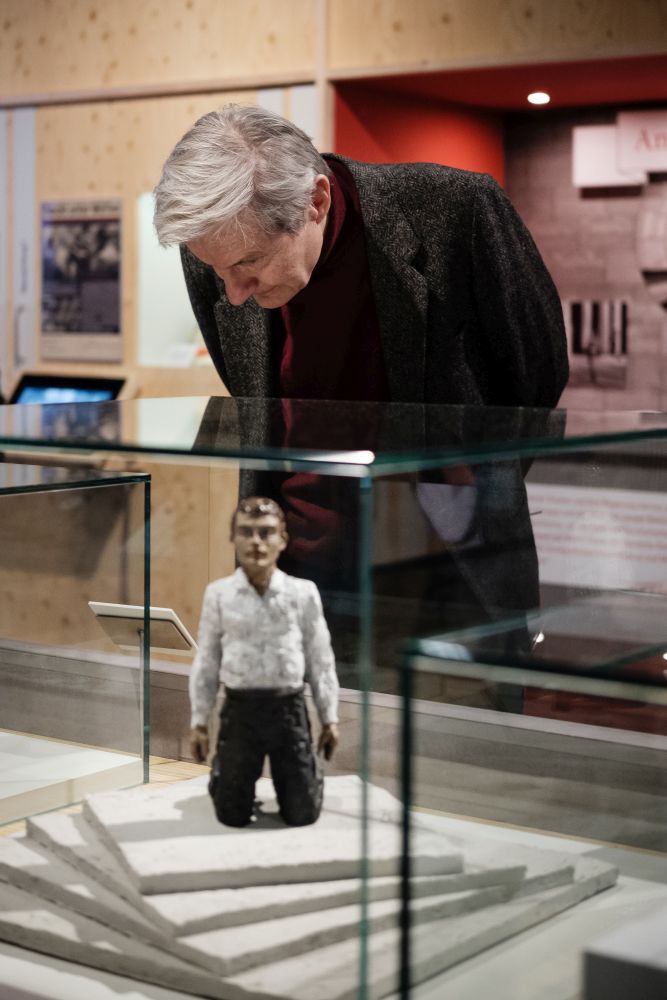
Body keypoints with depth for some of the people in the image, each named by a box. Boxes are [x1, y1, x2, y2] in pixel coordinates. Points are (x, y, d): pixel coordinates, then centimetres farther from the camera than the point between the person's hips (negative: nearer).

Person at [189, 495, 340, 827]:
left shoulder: (303, 592, -2)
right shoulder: (218, 594, -2)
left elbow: (320, 659, 4)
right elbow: (206, 661, 4)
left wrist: (329, 718, 5)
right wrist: (199, 721, 4)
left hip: (288, 708, 0)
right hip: (239, 708, 0)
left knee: (302, 814, 5)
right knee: (232, 815, 6)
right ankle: (222, 773, 40)